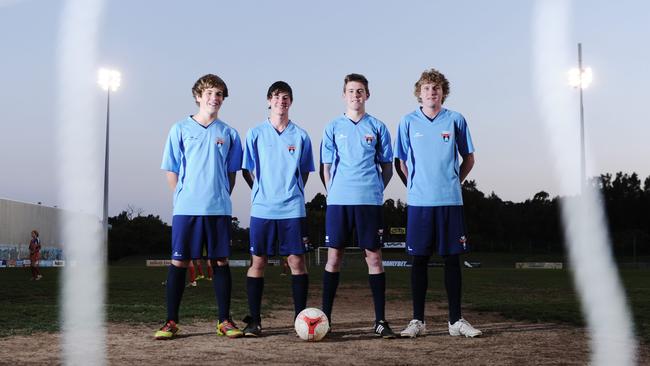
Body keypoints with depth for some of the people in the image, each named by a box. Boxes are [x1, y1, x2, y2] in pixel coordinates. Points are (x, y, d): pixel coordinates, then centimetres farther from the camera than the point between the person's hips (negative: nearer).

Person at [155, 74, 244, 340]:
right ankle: (171, 321, 8)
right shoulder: (180, 129, 4)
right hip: (186, 208, -2)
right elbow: (171, 170, 5)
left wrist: (222, 197, 4)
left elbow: (231, 173, 14)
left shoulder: (229, 133, 10)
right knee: (179, 262, -1)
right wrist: (183, 196, -1)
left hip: (219, 209, 2)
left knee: (221, 262, 4)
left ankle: (224, 321, 13)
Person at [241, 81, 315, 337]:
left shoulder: (300, 135, 8)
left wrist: (292, 192, 5)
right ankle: (254, 320, 9)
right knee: (258, 262, 1)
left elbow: (304, 172, 14)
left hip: (293, 209, 1)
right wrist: (262, 193, 4)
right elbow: (246, 170, 8)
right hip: (262, 209, 0)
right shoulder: (256, 133, 5)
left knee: (297, 260, 0)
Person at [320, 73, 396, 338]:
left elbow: (387, 167, 12)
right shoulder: (333, 128, 11)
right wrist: (333, 192, 0)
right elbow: (326, 167, 11)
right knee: (334, 255, 3)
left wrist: (376, 189, -1)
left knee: (374, 256, 0)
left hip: (369, 200, 0)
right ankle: (325, 316, 10)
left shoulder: (377, 127, 10)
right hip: (338, 200, 0)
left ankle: (380, 320, 4)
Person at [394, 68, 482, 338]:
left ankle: (455, 320, 11)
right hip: (419, 202, 0)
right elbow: (401, 163, 12)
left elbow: (469, 159, 12)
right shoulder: (408, 122, 5)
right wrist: (415, 186, 7)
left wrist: (452, 183, 8)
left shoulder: (455, 120, 5)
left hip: (450, 201, 1)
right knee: (419, 259, 2)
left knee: (452, 258, 4)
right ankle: (417, 320, 10)